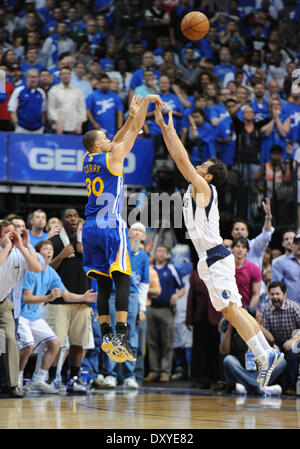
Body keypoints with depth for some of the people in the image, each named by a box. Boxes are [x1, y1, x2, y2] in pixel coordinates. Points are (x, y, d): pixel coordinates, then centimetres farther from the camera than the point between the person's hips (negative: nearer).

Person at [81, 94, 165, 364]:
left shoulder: (88, 160, 14)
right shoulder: (113, 157, -4)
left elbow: (116, 141, 26)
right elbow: (135, 131, 0)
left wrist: (132, 115, 26)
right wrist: (147, 101, 7)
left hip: (91, 228, 7)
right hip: (111, 226, -7)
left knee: (103, 284, 7)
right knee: (122, 280, -9)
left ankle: (106, 336, 4)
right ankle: (121, 335, -19)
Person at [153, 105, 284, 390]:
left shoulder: (204, 188, -8)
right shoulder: (195, 187, 15)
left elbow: (182, 158, -13)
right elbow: (178, 158, 20)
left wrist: (171, 128, -4)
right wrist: (162, 126, 18)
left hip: (215, 257, -10)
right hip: (209, 258, 10)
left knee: (230, 309, -13)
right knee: (231, 310, 8)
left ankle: (263, 356, -16)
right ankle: (267, 352, 7)